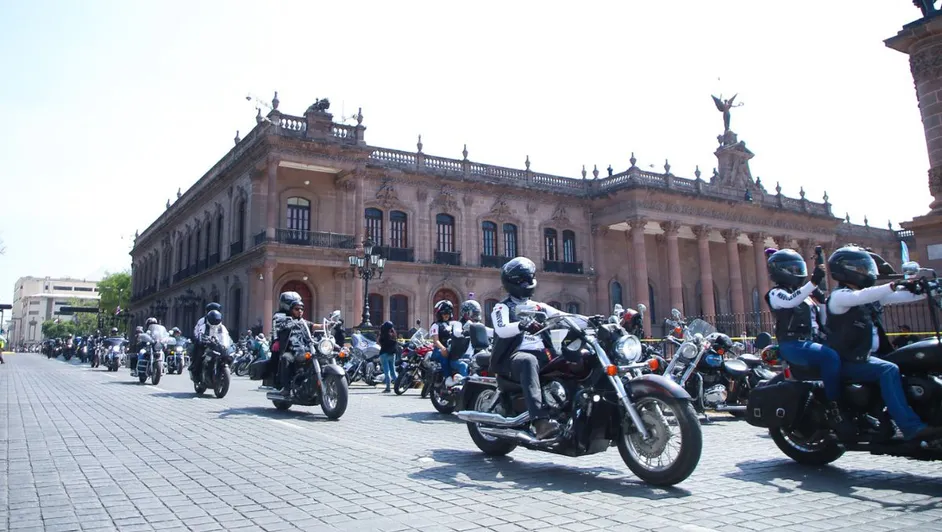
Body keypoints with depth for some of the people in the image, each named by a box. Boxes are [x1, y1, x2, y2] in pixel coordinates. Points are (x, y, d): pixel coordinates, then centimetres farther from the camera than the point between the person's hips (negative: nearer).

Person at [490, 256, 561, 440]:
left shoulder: (538, 307, 25)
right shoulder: (502, 307, 7)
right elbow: (501, 330, -14)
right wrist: (522, 325, -34)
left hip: (541, 354, 6)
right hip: (515, 357, -6)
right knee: (529, 361, -41)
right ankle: (540, 420, -54)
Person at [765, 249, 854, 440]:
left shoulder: (805, 294, 27)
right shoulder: (776, 293, 1)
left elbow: (821, 317, 28)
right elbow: (791, 301, -22)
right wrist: (814, 282, -29)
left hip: (813, 342, 8)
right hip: (793, 345, -8)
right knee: (831, 357, -32)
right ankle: (833, 410, -29)